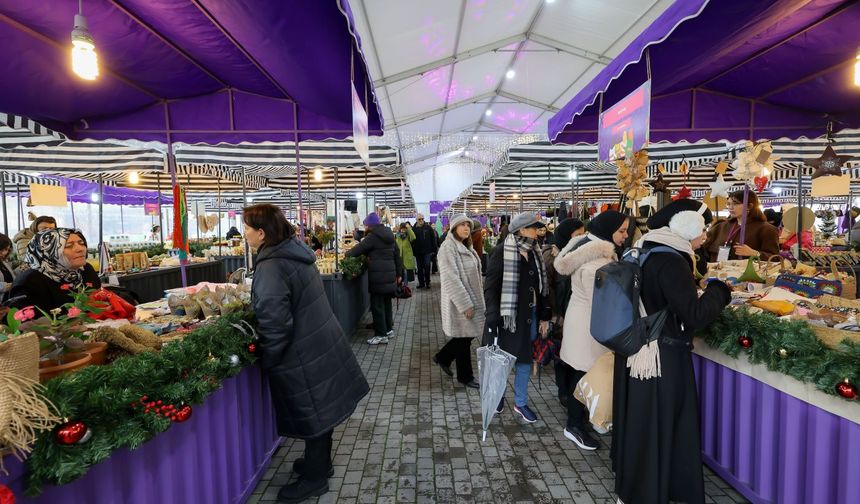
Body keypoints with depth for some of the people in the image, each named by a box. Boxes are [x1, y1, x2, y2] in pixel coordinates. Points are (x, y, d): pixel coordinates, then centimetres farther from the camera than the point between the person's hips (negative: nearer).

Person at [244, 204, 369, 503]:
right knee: (318, 411, 23)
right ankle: (319, 463, 43)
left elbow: (275, 323, -27)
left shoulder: (271, 267, -23)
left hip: (303, 356, -9)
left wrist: (266, 360, -12)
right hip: (320, 345, 9)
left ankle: (314, 479, 29)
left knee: (311, 415, 9)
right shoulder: (295, 252, 5)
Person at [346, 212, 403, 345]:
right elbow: (397, 255, 16)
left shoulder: (373, 236, -10)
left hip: (378, 276, -8)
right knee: (386, 303, 17)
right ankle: (389, 329, 27)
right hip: (390, 275, 8)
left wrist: (347, 253, 13)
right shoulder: (389, 235, 13)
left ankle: (381, 335, 3)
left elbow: (358, 249, -7)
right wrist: (398, 273, 21)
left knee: (377, 305, -1)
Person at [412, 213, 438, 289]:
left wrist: (434, 249, -5)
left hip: (427, 251, -2)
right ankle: (421, 283, 17)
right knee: (420, 268, 8)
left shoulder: (428, 227, -2)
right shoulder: (414, 229, 1)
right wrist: (413, 251, 1)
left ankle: (427, 283, 7)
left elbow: (433, 239, -1)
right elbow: (412, 240, 5)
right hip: (418, 252, 2)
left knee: (427, 267, -3)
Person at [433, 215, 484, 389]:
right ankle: (465, 376, 22)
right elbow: (451, 279, -24)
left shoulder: (466, 247, 12)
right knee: (464, 338, 4)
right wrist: (465, 304, -23)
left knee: (469, 335, 15)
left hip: (471, 299, 9)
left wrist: (475, 300, 15)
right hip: (460, 302, -9)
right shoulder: (448, 247, -17)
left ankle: (442, 358, 33)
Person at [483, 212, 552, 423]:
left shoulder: (535, 253, 6)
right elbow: (490, 287, -13)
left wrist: (544, 317, 9)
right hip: (508, 316, -5)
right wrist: (493, 319, -19)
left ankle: (520, 403, 32)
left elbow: (542, 287, 11)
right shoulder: (501, 252, -12)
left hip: (530, 316, 6)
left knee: (525, 359, 15)